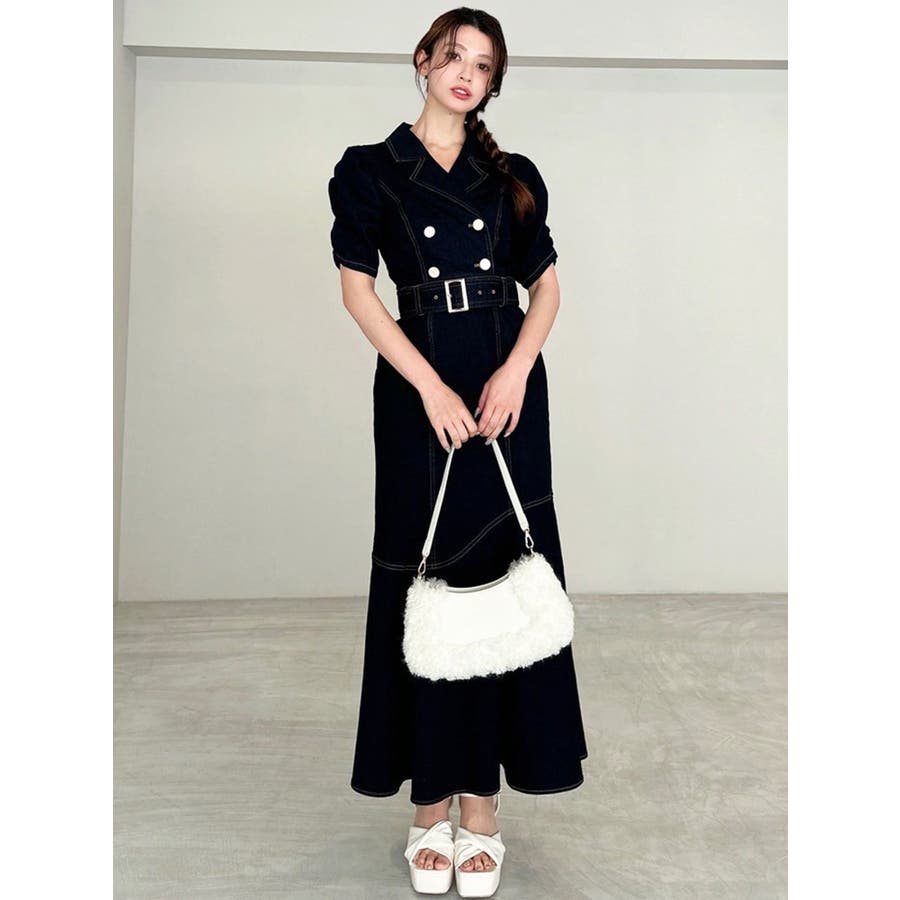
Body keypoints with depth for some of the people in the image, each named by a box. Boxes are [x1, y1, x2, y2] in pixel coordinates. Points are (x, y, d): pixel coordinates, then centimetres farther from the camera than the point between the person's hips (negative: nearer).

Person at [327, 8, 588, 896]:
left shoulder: (514, 177, 13)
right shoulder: (370, 170, 6)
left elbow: (546, 285, 10)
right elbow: (356, 287, -3)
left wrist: (518, 369, -10)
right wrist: (431, 388, -13)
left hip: (507, 392, 2)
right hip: (419, 395, -2)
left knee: (500, 579, 1)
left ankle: (481, 804, 11)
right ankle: (430, 802, 14)